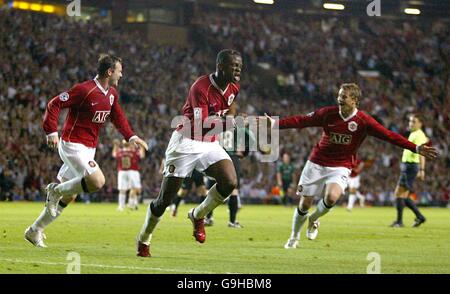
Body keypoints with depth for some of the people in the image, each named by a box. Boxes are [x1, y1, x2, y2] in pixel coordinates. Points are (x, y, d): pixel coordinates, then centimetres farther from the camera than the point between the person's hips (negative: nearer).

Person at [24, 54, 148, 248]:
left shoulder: (112, 94, 7)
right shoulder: (85, 90, -19)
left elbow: (117, 117, 23)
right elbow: (54, 104, -16)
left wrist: (131, 137, 10)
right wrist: (52, 132, -24)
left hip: (88, 150, 9)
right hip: (73, 146, -9)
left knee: (68, 197, 11)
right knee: (97, 181, -25)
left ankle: (34, 231, 22)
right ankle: (56, 190, -4)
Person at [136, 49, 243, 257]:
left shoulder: (233, 88, -1)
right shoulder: (201, 88, -24)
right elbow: (201, 126, -34)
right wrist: (231, 122, -42)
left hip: (210, 144, 6)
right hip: (186, 142, -6)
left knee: (230, 182, -20)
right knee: (165, 199, -1)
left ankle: (198, 216, 4)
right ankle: (143, 240, 21)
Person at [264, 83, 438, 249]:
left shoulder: (363, 121, -11)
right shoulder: (328, 113, -7)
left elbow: (389, 136, -12)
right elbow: (302, 121, -1)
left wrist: (416, 149, -18)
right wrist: (276, 124, -8)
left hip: (340, 167, -1)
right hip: (317, 163, 1)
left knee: (331, 197, -28)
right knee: (305, 203, 2)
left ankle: (314, 220, 5)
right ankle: (294, 237, 29)